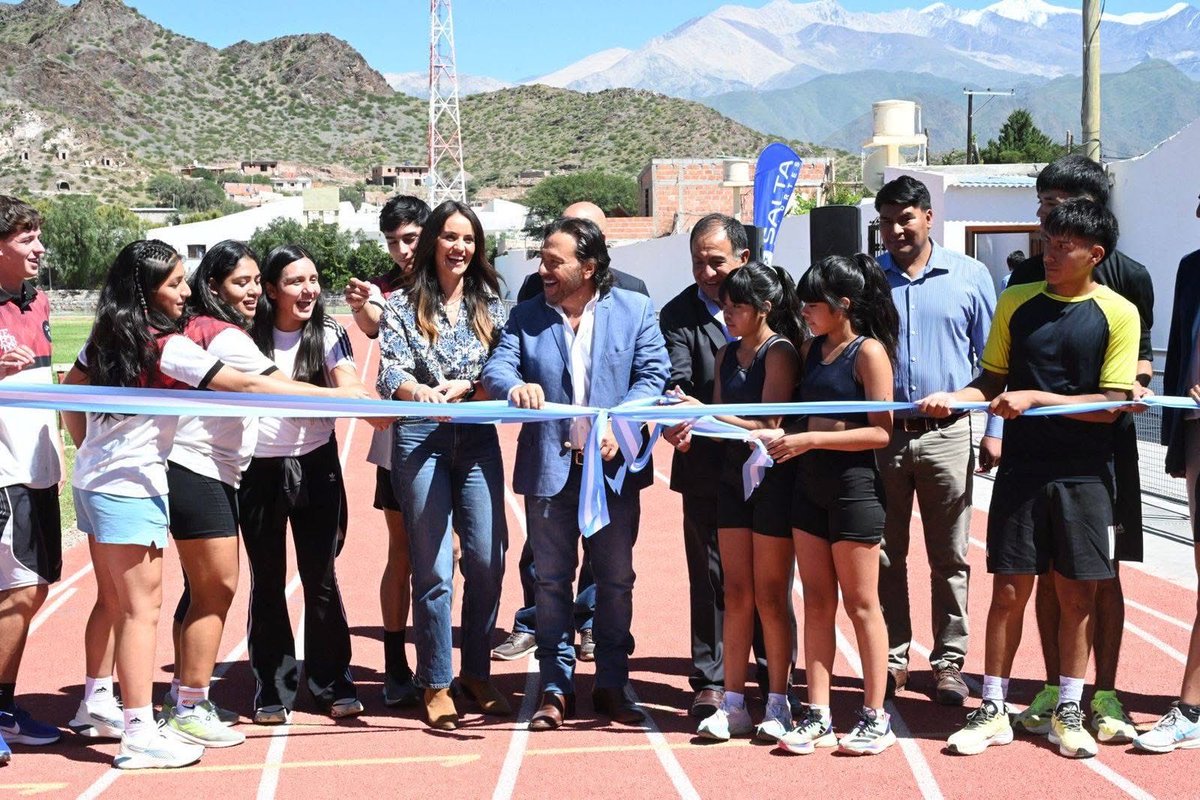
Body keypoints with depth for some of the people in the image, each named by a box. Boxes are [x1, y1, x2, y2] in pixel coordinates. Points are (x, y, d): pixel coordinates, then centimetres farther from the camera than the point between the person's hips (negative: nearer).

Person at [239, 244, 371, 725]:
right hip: (260, 470, 0)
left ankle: (333, 685, 17)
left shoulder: (328, 335, -4)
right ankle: (272, 691, 17)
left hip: (315, 467, 0)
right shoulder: (249, 337, -4)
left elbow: (350, 388, -18)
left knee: (321, 578, 6)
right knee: (267, 582, 7)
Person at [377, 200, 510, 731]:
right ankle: (436, 683, 10)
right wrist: (420, 391, -30)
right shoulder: (403, 305, 3)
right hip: (420, 440, -2)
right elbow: (391, 371, -9)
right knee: (434, 568, -1)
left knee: (487, 560, 1)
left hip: (478, 441, 3)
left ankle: (476, 673, 17)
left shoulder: (489, 303, 10)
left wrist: (463, 389, -15)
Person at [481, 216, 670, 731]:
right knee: (551, 581, 7)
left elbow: (653, 375, -4)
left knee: (616, 580, 8)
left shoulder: (634, 310, 0)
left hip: (613, 467, -1)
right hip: (549, 469, 1)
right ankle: (555, 688, 17)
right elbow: (496, 368, -7)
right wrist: (515, 387, -31)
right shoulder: (526, 316, 3)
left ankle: (612, 685, 20)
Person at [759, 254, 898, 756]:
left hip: (853, 487, -7)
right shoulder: (812, 349, 11)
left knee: (860, 603, 1)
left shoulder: (869, 351, -10)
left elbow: (881, 432, -15)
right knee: (816, 602, 7)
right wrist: (783, 436, -3)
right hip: (809, 486, 7)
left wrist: (811, 440, -19)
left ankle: (875, 718, 10)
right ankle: (817, 715, 12)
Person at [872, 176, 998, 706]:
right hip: (880, 435, 1)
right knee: (885, 554, 7)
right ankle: (892, 657, 17)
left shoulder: (969, 276, 3)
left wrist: (994, 429, 0)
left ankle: (949, 661, 14)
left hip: (947, 435, -1)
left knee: (949, 557, 5)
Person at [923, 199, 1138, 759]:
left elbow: (1111, 404, -8)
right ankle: (993, 711, 13)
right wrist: (954, 398, -9)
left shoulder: (1118, 313, -3)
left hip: (1085, 476, -1)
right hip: (1022, 470, 1)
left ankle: (1068, 713, 19)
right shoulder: (1016, 302, 5)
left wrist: (1036, 398, -15)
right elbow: (993, 379, 10)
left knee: (1077, 594, 6)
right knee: (1009, 590, 3)